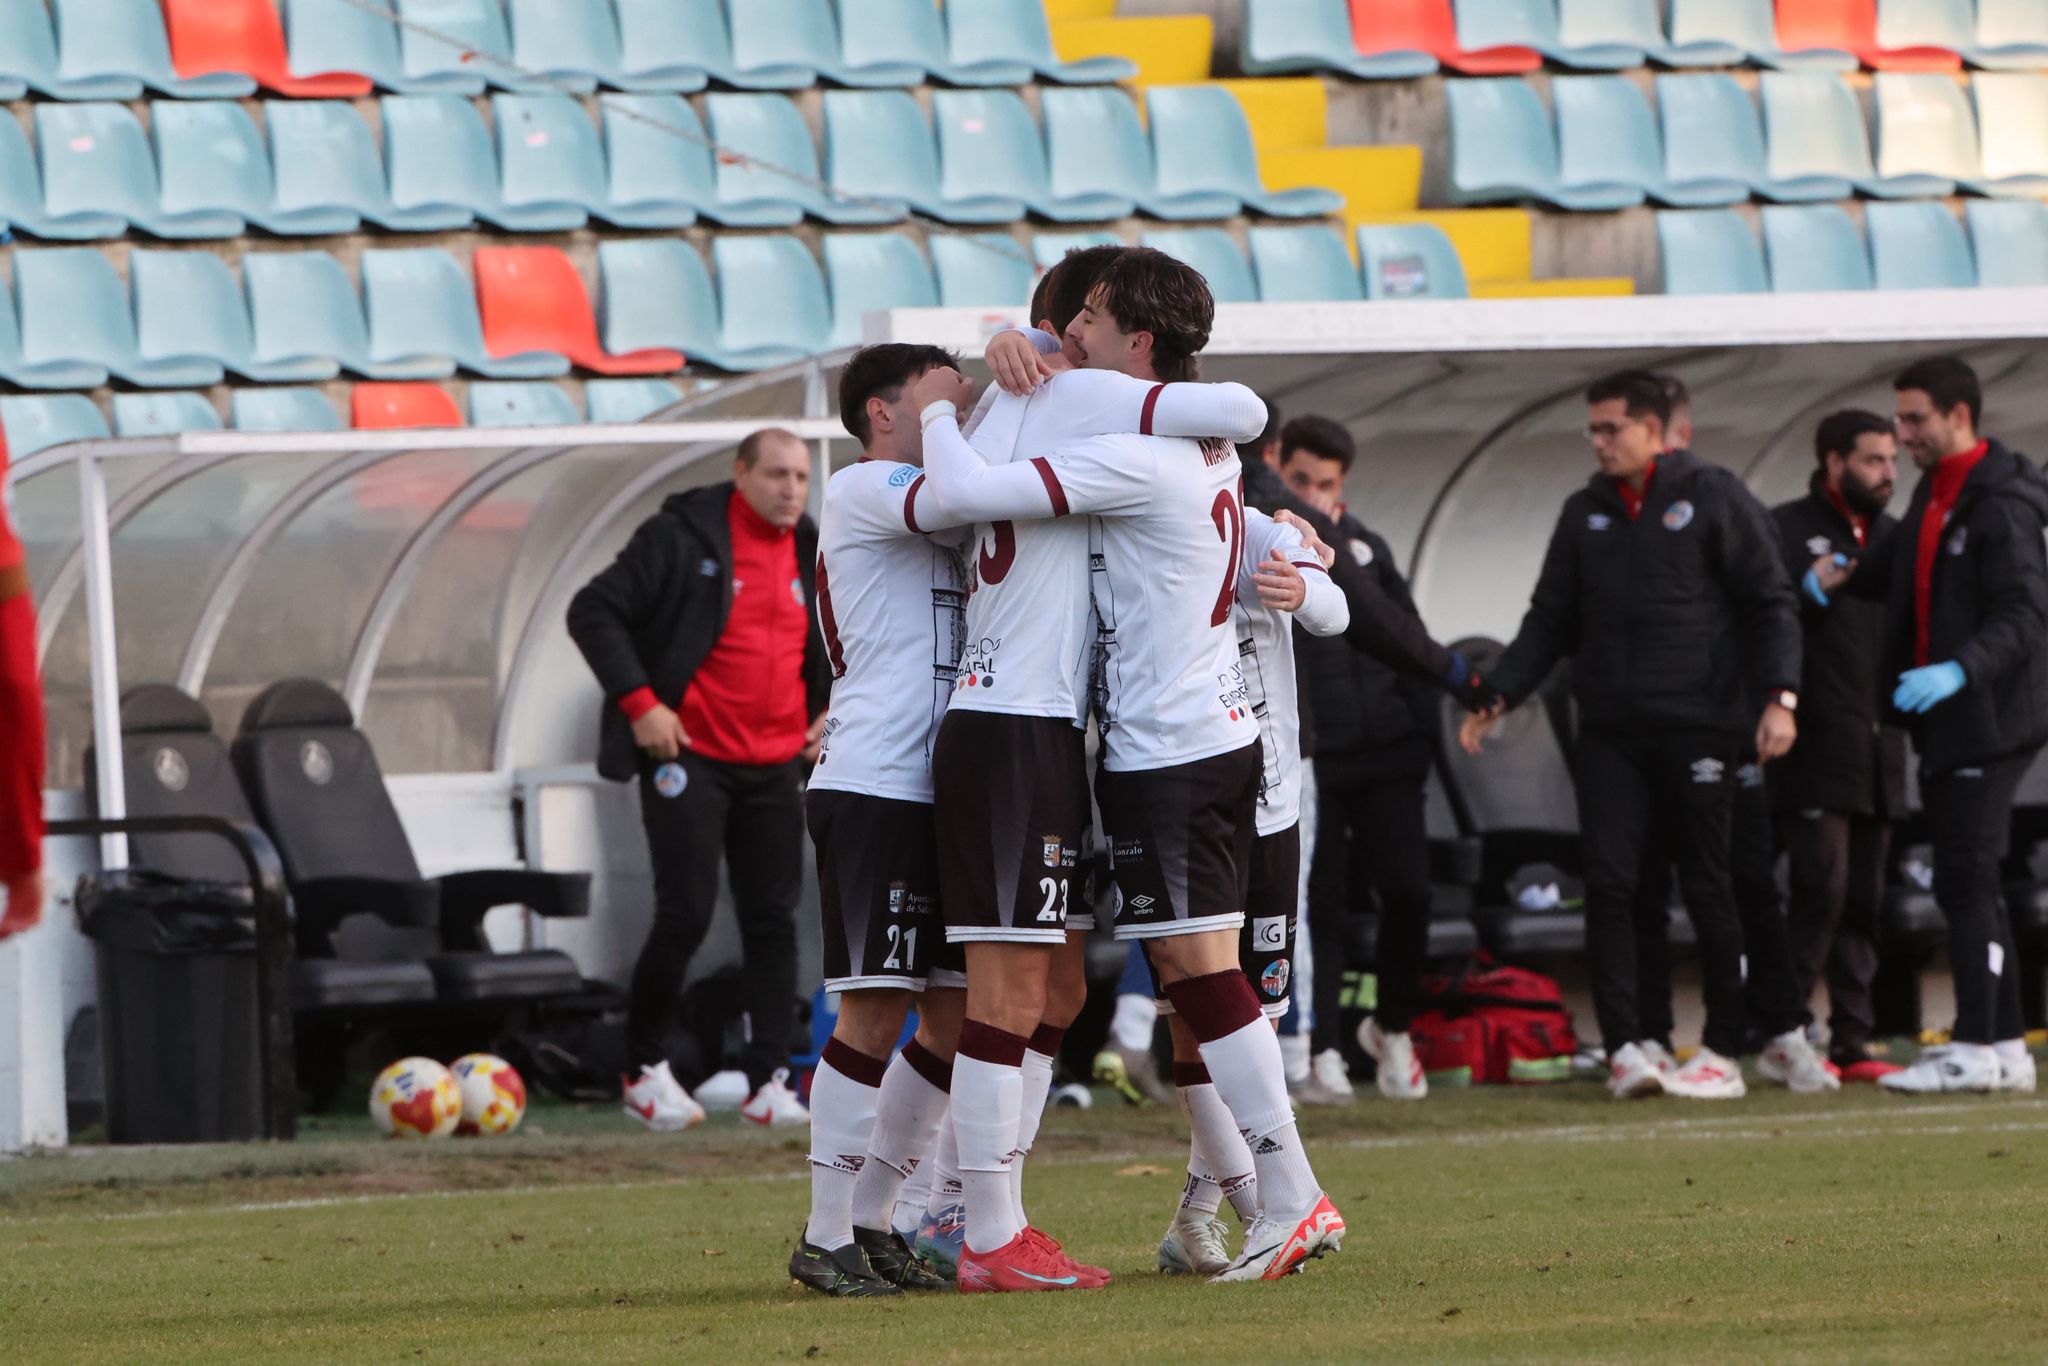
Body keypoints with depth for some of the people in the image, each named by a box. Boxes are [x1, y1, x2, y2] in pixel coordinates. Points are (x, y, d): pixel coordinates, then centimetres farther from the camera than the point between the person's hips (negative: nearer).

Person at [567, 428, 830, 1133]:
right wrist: (639, 702, -16)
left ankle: (769, 1082, 4)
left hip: (775, 766, 6)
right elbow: (594, 611, -10)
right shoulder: (681, 539, -8)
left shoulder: (809, 553, 10)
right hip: (690, 756, -6)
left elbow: (832, 644, 27)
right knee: (686, 914, -10)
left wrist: (829, 709, 10)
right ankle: (645, 1069, 6)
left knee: (774, 921, 2)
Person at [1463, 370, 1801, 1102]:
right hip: (1610, 732, 4)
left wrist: (1779, 696, -13)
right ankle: (1623, 1048, -7)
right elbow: (1550, 620, 19)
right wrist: (1497, 696, 8)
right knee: (1608, 883, -7)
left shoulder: (1716, 500, 1)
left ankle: (1724, 1051, 6)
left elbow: (1770, 603, -1)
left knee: (1706, 886, 0)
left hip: (1696, 729, -4)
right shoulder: (1586, 513, 15)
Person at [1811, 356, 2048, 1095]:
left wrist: (1960, 670, -35)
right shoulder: (1934, 494, 15)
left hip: (1988, 721, -10)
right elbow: (1912, 580, 26)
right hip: (1946, 723, 10)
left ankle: (1977, 1049, -10)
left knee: (1967, 881, -11)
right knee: (1971, 885, 11)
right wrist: (1845, 569, 8)